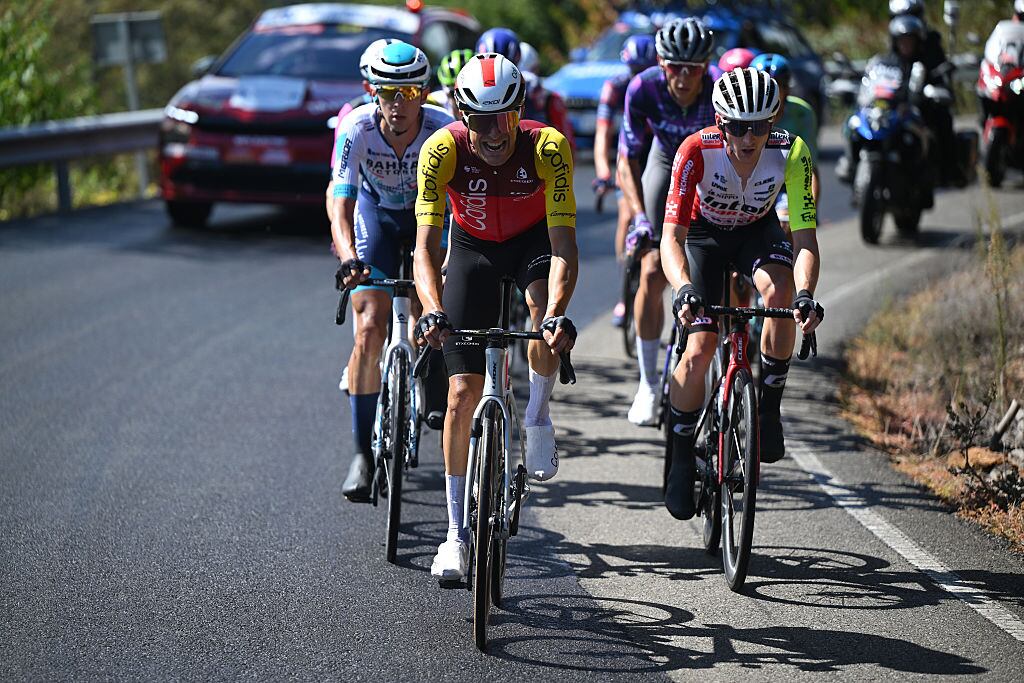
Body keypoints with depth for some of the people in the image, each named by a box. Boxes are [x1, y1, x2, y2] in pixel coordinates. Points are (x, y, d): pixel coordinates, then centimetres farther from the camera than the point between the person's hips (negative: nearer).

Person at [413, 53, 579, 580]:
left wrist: (556, 315, -52)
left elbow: (563, 245, -37)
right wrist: (433, 313, -50)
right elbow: (425, 245, -33)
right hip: (472, 246, 1)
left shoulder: (548, 147, -31)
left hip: (533, 238, -1)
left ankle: (538, 417, -8)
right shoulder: (442, 150, -30)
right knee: (463, 392, -6)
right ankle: (456, 535, 5)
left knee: (544, 307, -37)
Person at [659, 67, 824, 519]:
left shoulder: (790, 152, -30)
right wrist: (683, 289, -54)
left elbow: (805, 239, -30)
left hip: (758, 230, 1)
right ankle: (681, 458, 8)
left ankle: (769, 408, -15)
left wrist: (805, 295, -48)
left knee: (780, 289, -33)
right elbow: (672, 236, -35)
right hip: (704, 233, -1)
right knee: (700, 351, -14)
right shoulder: (697, 151, -33)